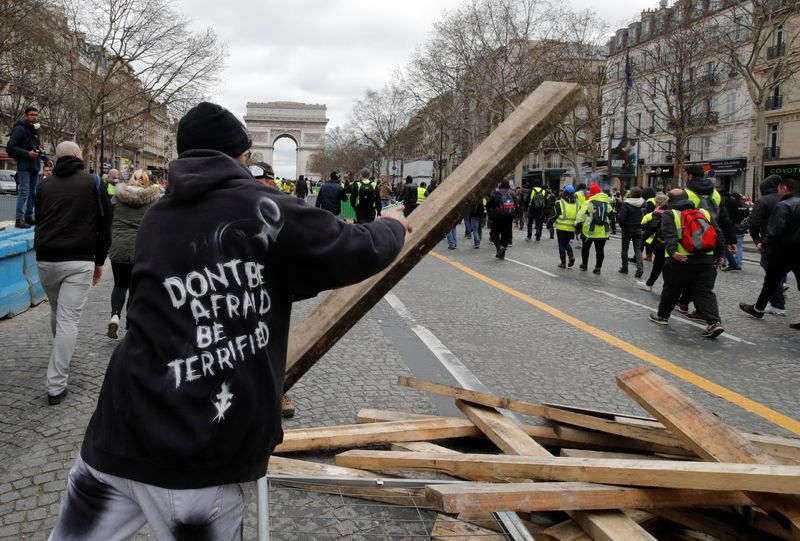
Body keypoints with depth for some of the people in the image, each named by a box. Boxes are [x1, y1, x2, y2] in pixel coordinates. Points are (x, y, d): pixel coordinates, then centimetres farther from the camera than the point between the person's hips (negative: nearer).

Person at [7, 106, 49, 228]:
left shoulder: (35, 130, 15)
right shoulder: (20, 129, -10)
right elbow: (10, 148, -16)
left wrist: (46, 159, 10)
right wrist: (27, 153, -23)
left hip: (35, 166, 8)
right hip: (24, 166, -8)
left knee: (33, 193, 11)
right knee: (24, 192, -11)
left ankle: (28, 217, 19)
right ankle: (19, 219, -10)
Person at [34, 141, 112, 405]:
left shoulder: (44, 184, 11)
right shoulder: (92, 182, 2)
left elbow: (38, 222, 20)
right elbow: (104, 225, 3)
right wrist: (99, 261, 12)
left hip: (45, 261, 4)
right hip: (79, 262, -4)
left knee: (57, 312, 24)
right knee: (68, 320, -5)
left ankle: (61, 360, 45)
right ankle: (56, 386, -8)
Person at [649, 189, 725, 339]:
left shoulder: (669, 214, 2)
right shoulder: (705, 213, 16)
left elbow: (669, 235, -16)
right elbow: (718, 235, 11)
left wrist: (672, 251, -28)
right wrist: (719, 255, 13)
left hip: (680, 261, -3)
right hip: (706, 261, 3)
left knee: (671, 291, 15)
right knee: (705, 293, 4)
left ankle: (662, 315, 32)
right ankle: (714, 322, -12)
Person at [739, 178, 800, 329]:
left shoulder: (783, 206, -15)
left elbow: (775, 230, -23)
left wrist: (763, 244, -10)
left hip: (783, 252, -6)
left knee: (771, 281, 10)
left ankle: (758, 308, 25)